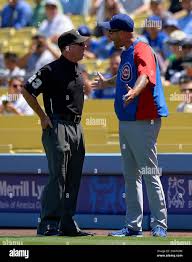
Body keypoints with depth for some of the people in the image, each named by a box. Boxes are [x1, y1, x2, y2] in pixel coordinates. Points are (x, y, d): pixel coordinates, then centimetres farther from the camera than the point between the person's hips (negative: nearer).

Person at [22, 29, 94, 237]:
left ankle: (67, 224, 14)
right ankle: (47, 225, -10)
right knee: (58, 177, -12)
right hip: (57, 127, -9)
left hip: (76, 127, 9)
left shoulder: (76, 69, 14)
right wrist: (43, 117, -10)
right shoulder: (52, 70, -12)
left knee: (73, 179, 9)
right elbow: (27, 91, -11)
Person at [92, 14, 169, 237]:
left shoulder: (141, 50, -14)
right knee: (130, 176, 12)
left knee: (150, 174, -8)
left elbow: (145, 75, -34)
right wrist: (107, 83, 53)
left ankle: (159, 225, -6)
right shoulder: (126, 52, 15)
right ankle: (133, 226, 18)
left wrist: (134, 92, -54)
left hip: (144, 122, -10)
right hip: (126, 122, 10)